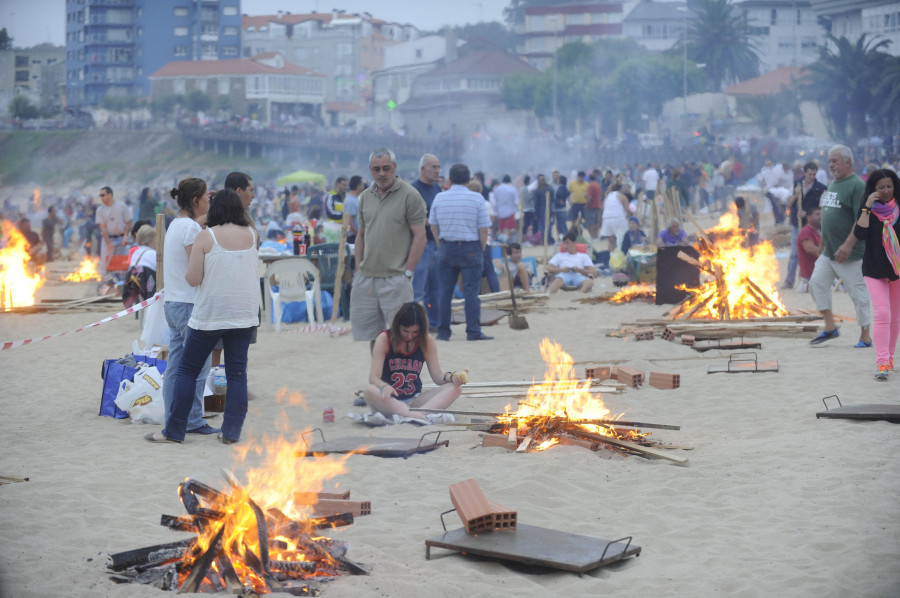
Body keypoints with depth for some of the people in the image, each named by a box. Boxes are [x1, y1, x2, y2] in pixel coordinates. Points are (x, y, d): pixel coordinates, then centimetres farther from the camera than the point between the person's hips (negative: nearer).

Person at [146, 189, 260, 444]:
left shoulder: (205, 237, -9)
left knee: (188, 370, 7)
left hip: (210, 315, -3)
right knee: (237, 372, 7)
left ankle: (174, 430, 8)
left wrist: (187, 273, 11)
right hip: (244, 315, 3)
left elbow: (193, 279, -12)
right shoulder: (252, 236, 2)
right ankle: (232, 432, 3)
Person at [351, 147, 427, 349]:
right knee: (372, 336, 10)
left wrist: (407, 273, -12)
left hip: (395, 278, -6)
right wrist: (358, 270, 10)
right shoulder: (366, 197, 13)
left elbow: (420, 237, -7)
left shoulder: (409, 195, -5)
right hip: (366, 279, 6)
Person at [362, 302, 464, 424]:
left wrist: (451, 377, -20)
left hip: (414, 401, 3)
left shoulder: (427, 341, 3)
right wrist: (384, 386, -37)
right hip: (389, 401, -3)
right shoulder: (384, 339, -6)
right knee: (370, 391, -37)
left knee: (454, 388, -19)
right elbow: (373, 378, -13)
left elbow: (437, 376, 3)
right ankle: (424, 417, -52)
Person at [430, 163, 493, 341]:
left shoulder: (439, 198, 3)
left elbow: (433, 226, 9)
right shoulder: (477, 199, -6)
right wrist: (481, 250, 5)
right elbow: (484, 229, -6)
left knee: (445, 291, 7)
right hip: (471, 249, -3)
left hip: (446, 248, 3)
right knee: (471, 291, -1)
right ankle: (473, 331, -4)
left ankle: (443, 331, 9)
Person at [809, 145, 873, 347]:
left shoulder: (857, 186, -13)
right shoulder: (832, 184, 14)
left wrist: (848, 245, -26)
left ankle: (865, 336, 7)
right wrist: (824, 241, 21)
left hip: (851, 254, -9)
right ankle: (830, 328, 10)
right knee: (817, 283, 1)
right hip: (829, 251, 9)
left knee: (858, 292, -2)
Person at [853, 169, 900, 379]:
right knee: (882, 314, -14)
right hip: (875, 270, -2)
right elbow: (860, 234, -18)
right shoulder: (868, 211, -2)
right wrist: (867, 208, -20)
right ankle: (882, 364, -16)